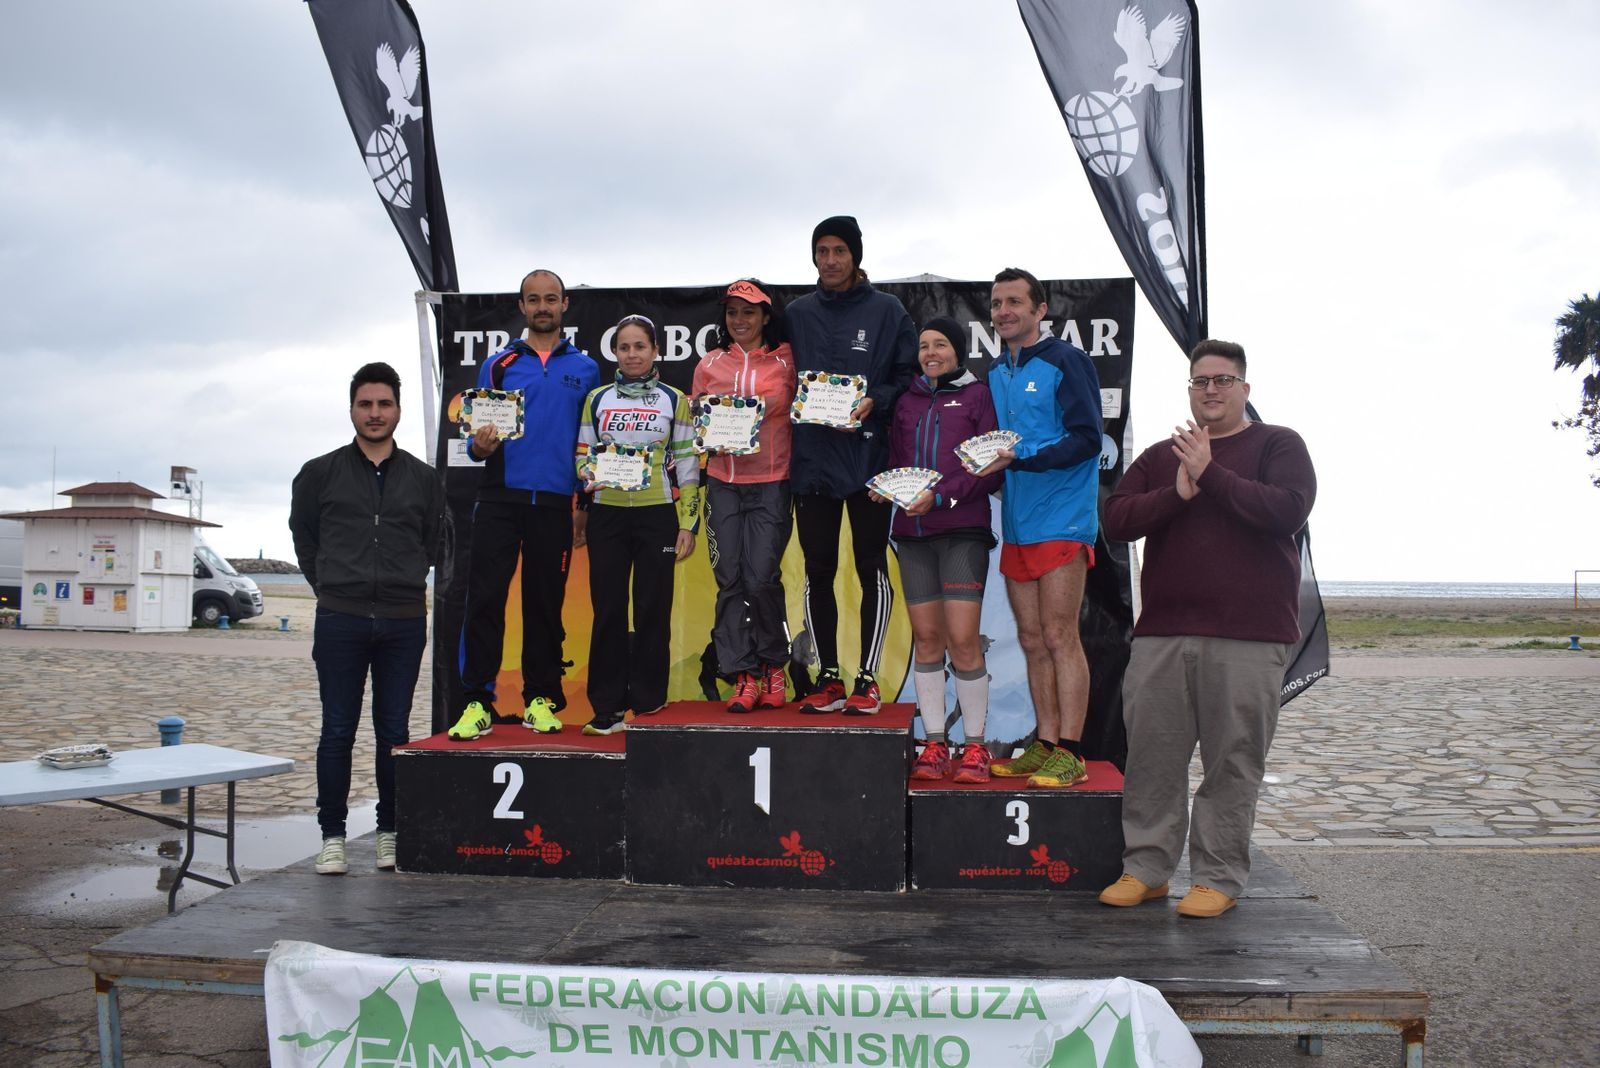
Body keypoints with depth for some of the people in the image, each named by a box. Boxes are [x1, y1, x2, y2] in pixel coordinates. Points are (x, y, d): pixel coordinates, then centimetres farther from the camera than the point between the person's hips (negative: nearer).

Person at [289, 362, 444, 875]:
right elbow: (303, 539, 15)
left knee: (394, 731, 6)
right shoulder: (320, 474, 5)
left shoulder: (425, 479, 8)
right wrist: (333, 589, 11)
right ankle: (332, 836, 13)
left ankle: (391, 832, 17)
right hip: (340, 621, -1)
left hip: (404, 622, 1)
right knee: (338, 731, 3)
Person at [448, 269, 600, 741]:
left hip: (554, 503, 0)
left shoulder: (585, 369, 12)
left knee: (546, 603, 5)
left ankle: (540, 699, 13)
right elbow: (478, 437, 10)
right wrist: (480, 445, -13)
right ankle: (477, 702, -2)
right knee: (485, 598, -6)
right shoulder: (498, 365, 11)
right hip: (499, 499, 0)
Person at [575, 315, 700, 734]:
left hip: (657, 515, -1)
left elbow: (687, 463, 4)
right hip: (607, 515, 1)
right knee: (608, 609, 0)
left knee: (653, 608, 1)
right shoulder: (597, 399, 10)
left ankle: (648, 699, 12)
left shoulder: (674, 400, 6)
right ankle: (607, 704, 8)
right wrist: (590, 475, -11)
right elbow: (582, 453, 13)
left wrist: (689, 523, -1)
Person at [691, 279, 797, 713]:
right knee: (729, 579, -1)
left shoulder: (786, 361, 4)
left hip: (771, 483, -3)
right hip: (723, 482, 3)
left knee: (761, 578, -10)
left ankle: (773, 665, 14)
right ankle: (745, 677, 7)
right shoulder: (711, 363, 12)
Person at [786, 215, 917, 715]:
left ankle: (867, 679, 10)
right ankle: (828, 678, 17)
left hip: (869, 460, -3)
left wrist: (874, 402, -14)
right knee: (817, 572, 7)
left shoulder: (887, 310, 2)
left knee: (872, 570, 1)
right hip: (812, 460, 3)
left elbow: (909, 374, 0)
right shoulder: (798, 314, 10)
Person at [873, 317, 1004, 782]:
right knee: (926, 638, 4)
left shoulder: (979, 395, 5)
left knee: (963, 638, -9)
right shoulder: (907, 399, 17)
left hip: (962, 529, -4)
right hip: (912, 532, 4)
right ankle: (935, 744, 11)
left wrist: (940, 495, -13)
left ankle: (975, 746, 3)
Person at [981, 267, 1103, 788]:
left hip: (1061, 521, -7)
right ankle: (1044, 746, 16)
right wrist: (985, 460, 4)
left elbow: (1086, 439, -14)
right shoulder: (995, 373, 16)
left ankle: (1069, 755, -1)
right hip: (1016, 524, 7)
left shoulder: (1067, 361, -5)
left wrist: (1022, 457, -22)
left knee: (1059, 637, -7)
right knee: (1032, 640, 9)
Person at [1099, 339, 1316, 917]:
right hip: (1162, 632, 3)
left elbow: (1289, 509, -11)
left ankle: (1219, 878, 12)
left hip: (1248, 636, -3)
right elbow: (1116, 520, 5)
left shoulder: (1278, 445, 7)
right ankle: (1145, 869, 16)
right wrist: (1178, 492, -9)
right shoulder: (1160, 456, 17)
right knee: (1152, 755, 4)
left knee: (1233, 762, 0)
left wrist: (1210, 474, -12)